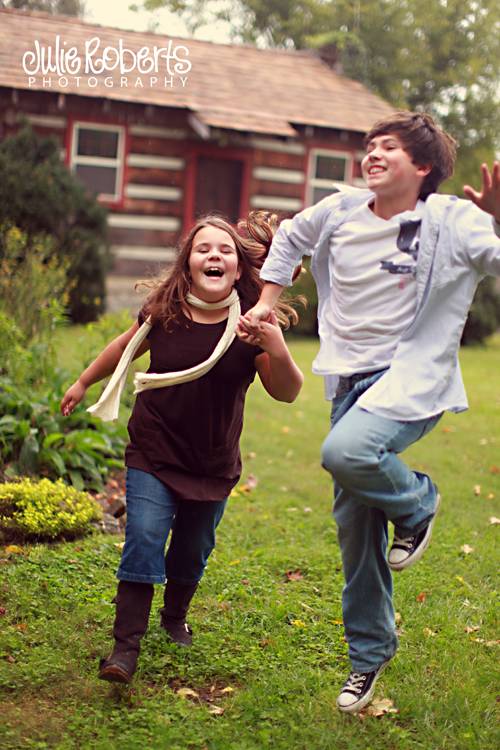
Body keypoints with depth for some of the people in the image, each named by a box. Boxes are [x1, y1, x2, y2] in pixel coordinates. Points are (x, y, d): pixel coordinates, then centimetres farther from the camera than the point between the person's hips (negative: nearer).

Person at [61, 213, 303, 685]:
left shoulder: (252, 325, -13)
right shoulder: (163, 311, -10)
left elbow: (286, 393, -15)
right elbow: (125, 348, 10)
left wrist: (278, 352, -35)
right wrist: (83, 383, 21)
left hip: (214, 464, 1)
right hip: (153, 453, 0)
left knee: (193, 549, 13)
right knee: (144, 539, -13)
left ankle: (175, 617, 41)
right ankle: (126, 645, -4)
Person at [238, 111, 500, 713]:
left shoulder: (450, 220, -10)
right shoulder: (341, 211, 3)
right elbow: (289, 238, 21)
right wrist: (265, 303, 18)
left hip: (413, 376, -5)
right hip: (351, 378, 5)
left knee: (345, 451, -35)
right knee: (353, 523, 9)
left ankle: (417, 502, 0)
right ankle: (370, 651, 28)